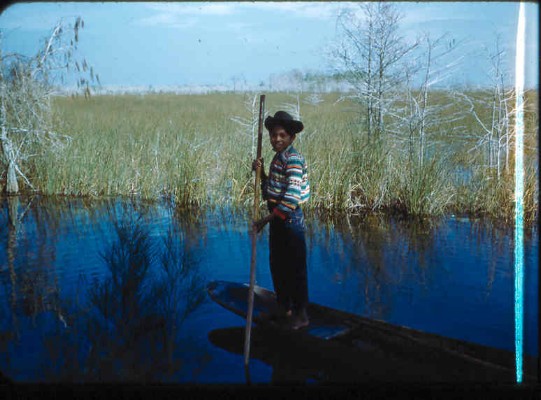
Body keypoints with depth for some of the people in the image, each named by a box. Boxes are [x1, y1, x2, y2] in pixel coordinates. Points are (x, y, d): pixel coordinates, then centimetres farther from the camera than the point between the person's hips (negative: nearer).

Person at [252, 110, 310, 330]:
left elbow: (291, 198, -26)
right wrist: (261, 172, -3)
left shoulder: (293, 159, -18)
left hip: (290, 221, -9)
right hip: (277, 220, 9)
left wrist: (265, 220, -24)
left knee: (295, 269, 0)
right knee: (277, 266, 18)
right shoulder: (277, 158, 10)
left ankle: (301, 315, 12)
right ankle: (283, 308, 34)